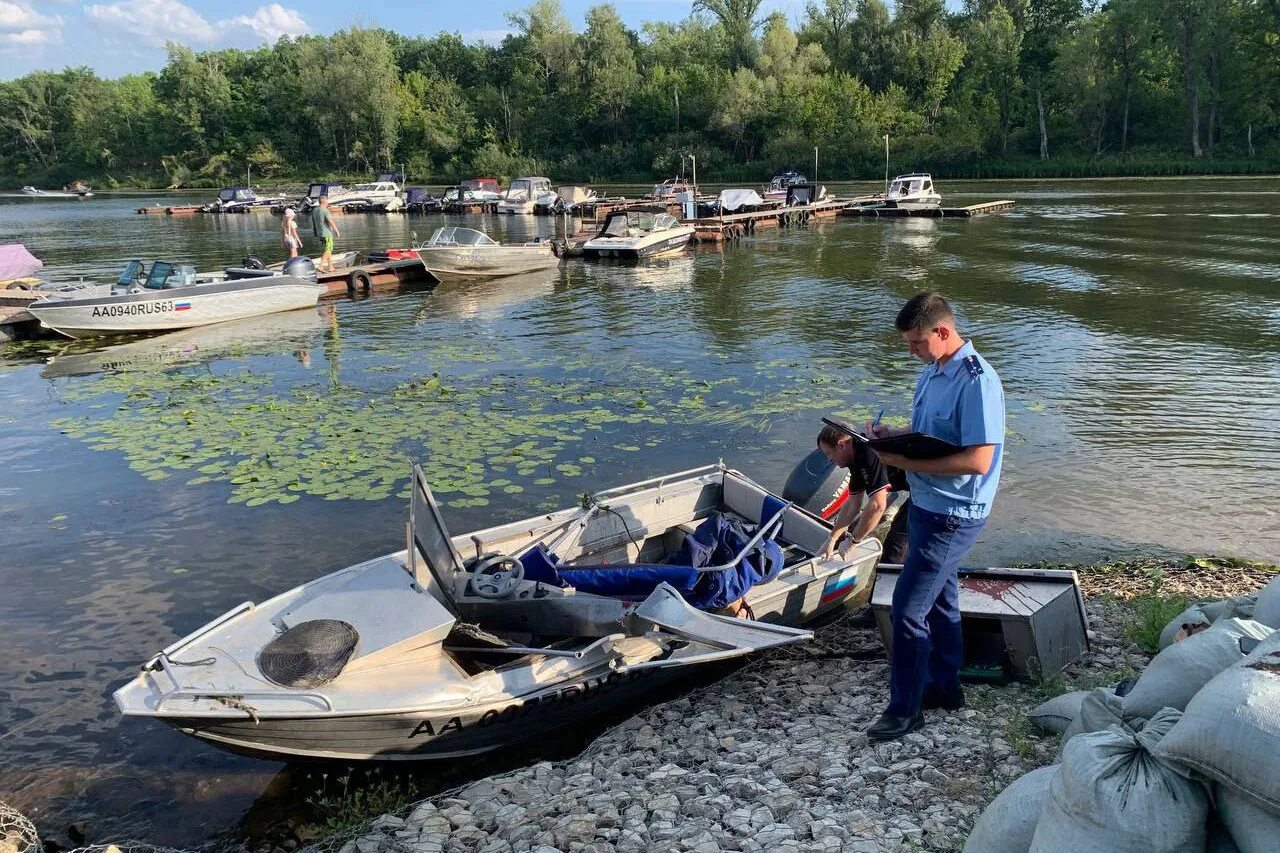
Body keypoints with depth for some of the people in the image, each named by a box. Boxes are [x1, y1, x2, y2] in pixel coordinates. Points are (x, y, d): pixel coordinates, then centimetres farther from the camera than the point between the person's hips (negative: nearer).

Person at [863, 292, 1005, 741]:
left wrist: (907, 462, -24)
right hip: (926, 505, 10)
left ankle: (904, 709, 10)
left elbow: (978, 460, -27)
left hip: (952, 515, -9)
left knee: (907, 609, -5)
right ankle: (945, 687, 37)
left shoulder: (976, 381, -23)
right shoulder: (932, 371, 6)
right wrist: (893, 434, -2)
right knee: (940, 599, 21)